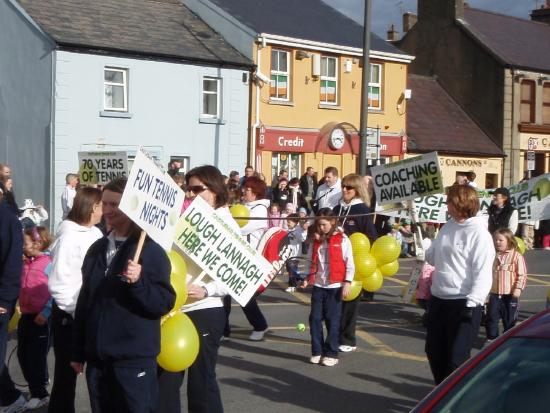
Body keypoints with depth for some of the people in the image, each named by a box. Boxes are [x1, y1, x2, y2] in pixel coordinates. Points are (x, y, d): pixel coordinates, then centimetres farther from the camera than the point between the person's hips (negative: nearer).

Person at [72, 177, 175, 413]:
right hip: (97, 358, 6)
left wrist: (138, 282, -27)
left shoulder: (151, 250, -8)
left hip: (134, 359, -6)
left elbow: (165, 303, -11)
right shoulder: (97, 249, 11)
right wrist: (78, 352, 17)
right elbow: (85, 301, 16)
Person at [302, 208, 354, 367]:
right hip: (318, 285, 4)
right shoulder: (316, 240, 10)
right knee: (315, 318, 4)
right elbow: (312, 262, 15)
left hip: (335, 286, -4)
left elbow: (349, 264, -5)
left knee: (332, 320, 0)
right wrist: (307, 278, 2)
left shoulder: (342, 240, -4)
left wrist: (347, 283, -11)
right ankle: (316, 351, 13)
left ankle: (331, 353, 7)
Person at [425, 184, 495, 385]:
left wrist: (472, 304, -23)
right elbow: (432, 256, 20)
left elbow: (483, 274, -17)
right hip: (438, 299, 8)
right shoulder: (448, 227, 9)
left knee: (456, 357, -6)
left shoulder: (479, 233, -13)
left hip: (463, 303, -8)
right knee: (434, 351, 17)